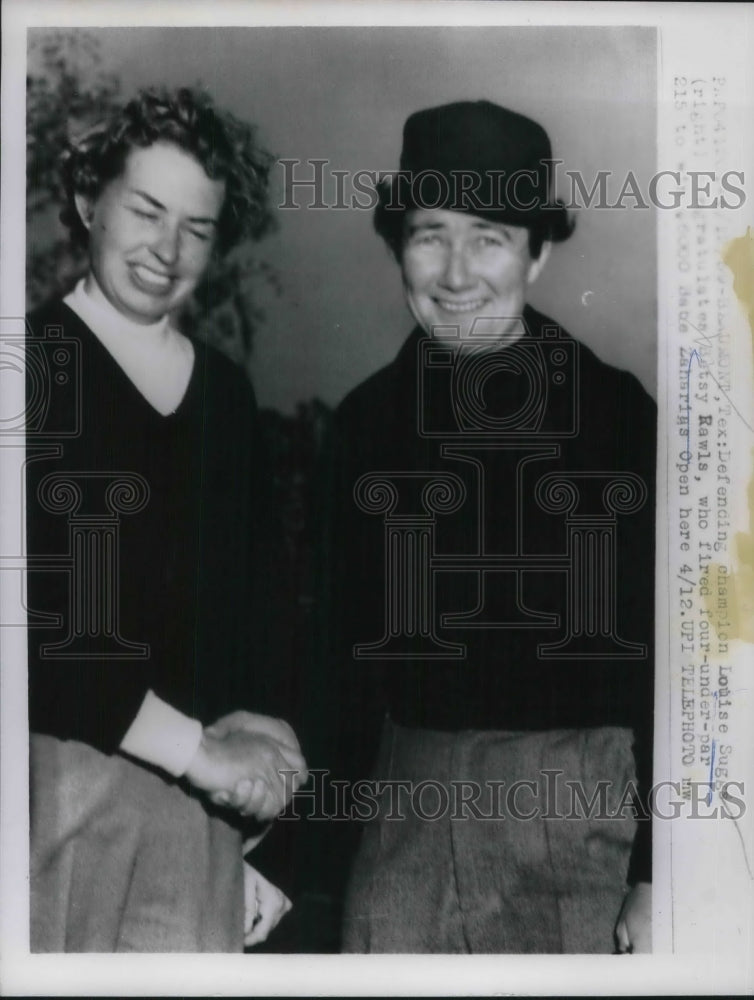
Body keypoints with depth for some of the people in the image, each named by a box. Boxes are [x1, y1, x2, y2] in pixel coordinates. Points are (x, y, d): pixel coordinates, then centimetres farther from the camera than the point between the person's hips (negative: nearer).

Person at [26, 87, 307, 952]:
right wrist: (198, 749, -12)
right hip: (53, 770, -4)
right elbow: (32, 617, -14)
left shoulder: (226, 393, 11)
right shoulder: (34, 366, -5)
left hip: (202, 788, 4)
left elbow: (248, 608, 12)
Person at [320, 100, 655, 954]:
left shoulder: (616, 409, -6)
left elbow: (661, 645, -6)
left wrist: (655, 872, -8)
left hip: (578, 809, -2)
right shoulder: (365, 419, 4)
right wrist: (347, 802, 8)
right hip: (409, 801, 3)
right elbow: (348, 639, 10)